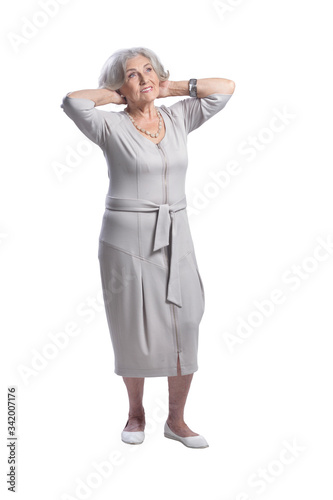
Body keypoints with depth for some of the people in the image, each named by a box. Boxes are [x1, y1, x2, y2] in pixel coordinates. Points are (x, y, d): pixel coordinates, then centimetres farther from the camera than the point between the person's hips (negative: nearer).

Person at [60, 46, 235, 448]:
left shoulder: (177, 118, 8)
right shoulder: (111, 126, -4)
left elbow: (226, 87, 7)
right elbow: (72, 101, -22)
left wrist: (171, 88, 6)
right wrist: (116, 95, -6)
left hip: (175, 238, 4)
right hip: (127, 238, -3)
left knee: (185, 329, 0)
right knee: (134, 331, 5)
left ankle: (176, 420, 17)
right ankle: (136, 412, 29)